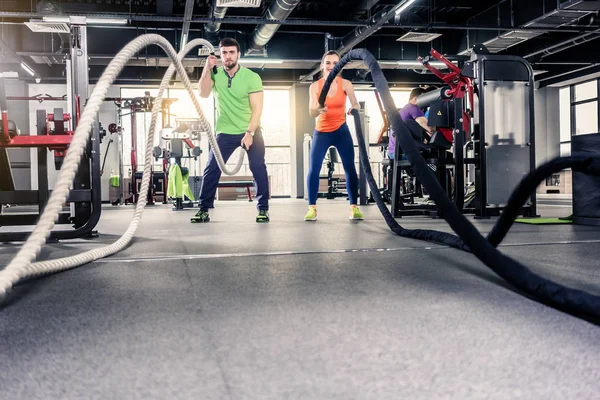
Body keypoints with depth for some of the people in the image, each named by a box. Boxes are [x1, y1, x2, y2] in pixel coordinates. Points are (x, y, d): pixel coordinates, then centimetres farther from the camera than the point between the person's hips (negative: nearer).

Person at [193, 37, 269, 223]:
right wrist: (207, 68, -22)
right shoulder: (215, 74, -1)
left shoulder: (252, 77, -9)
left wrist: (249, 133, -20)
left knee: (258, 168, -8)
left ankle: (263, 209, 2)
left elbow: (257, 108, -12)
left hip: (251, 131, -2)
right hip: (225, 133, 2)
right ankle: (204, 210, 8)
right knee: (211, 169, -1)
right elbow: (203, 94, -16)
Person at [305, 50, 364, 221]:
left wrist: (354, 109, -38)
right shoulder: (315, 86, -7)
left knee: (350, 168, -4)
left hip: (341, 131, 0)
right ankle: (312, 208, -1)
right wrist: (318, 109, -38)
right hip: (321, 132, 0)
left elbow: (356, 104, -14)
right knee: (313, 169, -9)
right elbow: (312, 113, -14)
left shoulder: (345, 84, -6)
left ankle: (354, 207, 3)